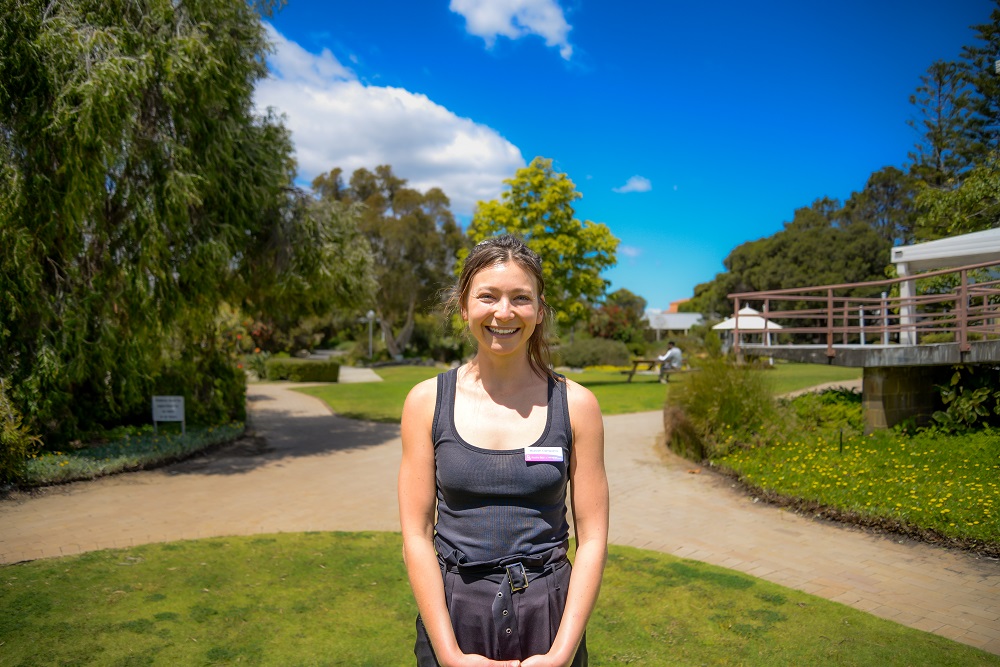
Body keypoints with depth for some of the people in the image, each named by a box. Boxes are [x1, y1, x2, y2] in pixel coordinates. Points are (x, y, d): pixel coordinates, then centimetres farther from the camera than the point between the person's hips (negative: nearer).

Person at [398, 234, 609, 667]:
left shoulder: (575, 405, -6)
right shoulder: (426, 402, -6)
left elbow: (592, 538, -4)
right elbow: (416, 534, -5)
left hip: (548, 616, 0)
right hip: (451, 614, 0)